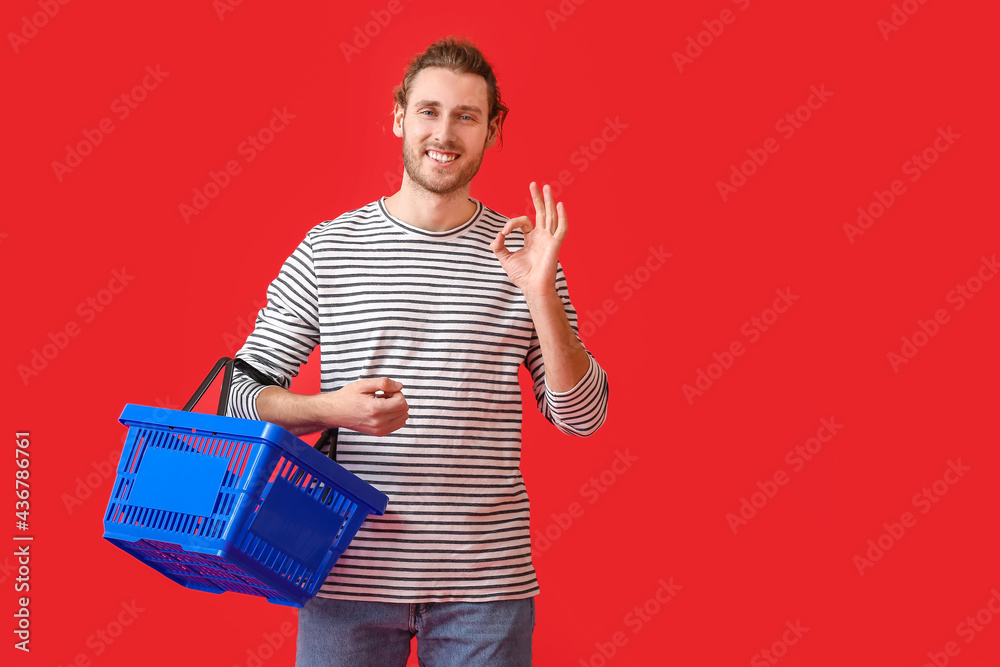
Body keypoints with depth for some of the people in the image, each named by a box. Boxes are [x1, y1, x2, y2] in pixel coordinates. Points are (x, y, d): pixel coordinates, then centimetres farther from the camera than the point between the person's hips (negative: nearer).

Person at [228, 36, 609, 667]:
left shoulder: (522, 255, 3)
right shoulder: (326, 249, 1)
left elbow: (582, 415, 0)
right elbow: (245, 391, 3)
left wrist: (541, 297, -13)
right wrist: (330, 409, -16)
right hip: (349, 572, 0)